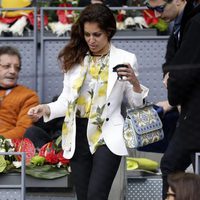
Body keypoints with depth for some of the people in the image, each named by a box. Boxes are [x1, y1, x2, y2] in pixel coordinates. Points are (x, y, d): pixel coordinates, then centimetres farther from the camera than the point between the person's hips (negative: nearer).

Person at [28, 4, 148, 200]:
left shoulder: (124, 59, -1)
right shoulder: (75, 59, 8)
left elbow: (137, 104, 2)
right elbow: (67, 100, 9)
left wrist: (135, 83, -17)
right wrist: (46, 109, -9)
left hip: (107, 137, -4)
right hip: (78, 136, 4)